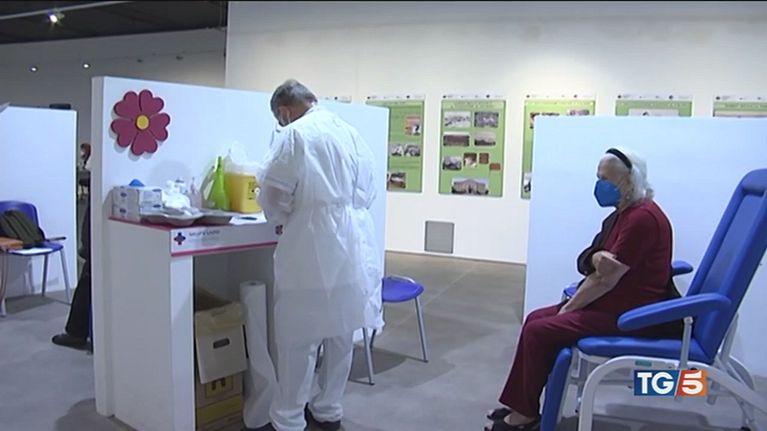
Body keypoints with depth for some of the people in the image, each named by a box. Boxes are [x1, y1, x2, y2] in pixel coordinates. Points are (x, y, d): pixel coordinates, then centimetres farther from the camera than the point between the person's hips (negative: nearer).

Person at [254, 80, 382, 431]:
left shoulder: (292, 135, -7)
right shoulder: (350, 132, 10)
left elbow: (274, 194, -8)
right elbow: (368, 188, 12)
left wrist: (280, 219, 11)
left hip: (312, 248, -6)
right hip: (352, 244, 7)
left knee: (298, 337, 4)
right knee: (341, 333, 15)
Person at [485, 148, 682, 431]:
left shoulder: (642, 218, -21)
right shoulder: (620, 215, 12)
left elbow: (607, 279, -22)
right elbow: (585, 262, 4)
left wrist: (568, 308, -11)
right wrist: (596, 257, -21)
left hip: (630, 313, -10)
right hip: (610, 303, 10)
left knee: (539, 331, -13)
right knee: (536, 319, 6)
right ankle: (519, 406, 10)